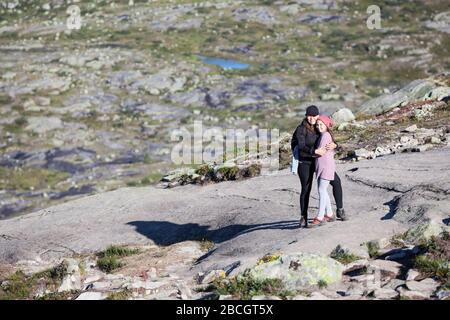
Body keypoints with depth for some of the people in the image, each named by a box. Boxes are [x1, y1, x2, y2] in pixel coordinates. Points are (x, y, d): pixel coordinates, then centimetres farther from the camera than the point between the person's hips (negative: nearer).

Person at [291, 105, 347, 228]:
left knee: (336, 181, -4)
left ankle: (340, 210, 8)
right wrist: (315, 151, -38)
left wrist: (334, 145, -27)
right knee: (306, 189, -2)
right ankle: (303, 218, 12)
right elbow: (301, 147, -25)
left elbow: (333, 142, -2)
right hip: (305, 163, -4)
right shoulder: (301, 129, -14)